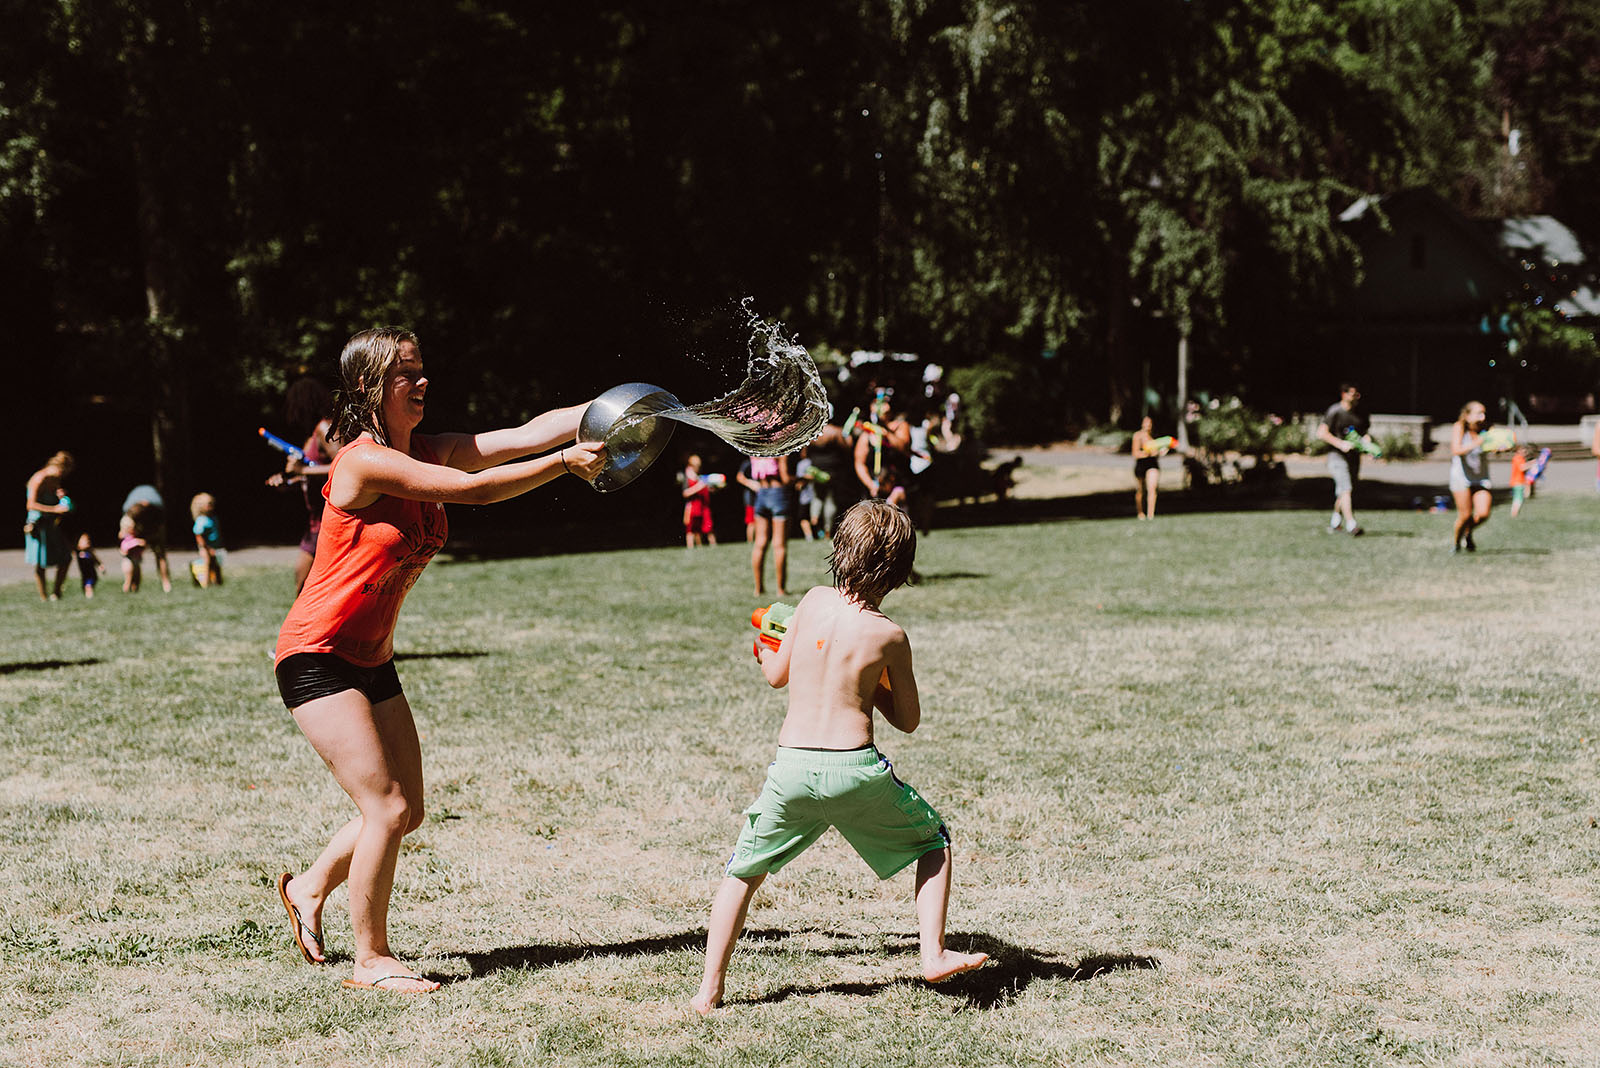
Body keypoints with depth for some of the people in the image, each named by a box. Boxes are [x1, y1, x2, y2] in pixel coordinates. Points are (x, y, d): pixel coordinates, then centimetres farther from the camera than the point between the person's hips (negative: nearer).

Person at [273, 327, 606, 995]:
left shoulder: (428, 453, 4)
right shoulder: (364, 462, -20)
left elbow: (525, 434, -3)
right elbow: (471, 490, -26)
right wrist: (566, 463, -23)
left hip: (371, 659, 9)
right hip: (316, 658, -9)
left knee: (406, 812, 11)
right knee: (388, 807, -11)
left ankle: (310, 887, 33)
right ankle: (370, 960, 2)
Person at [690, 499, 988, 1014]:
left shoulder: (813, 601, 4)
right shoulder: (889, 635, -3)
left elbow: (777, 675, 18)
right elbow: (908, 720, 6)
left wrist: (765, 648, 39)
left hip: (791, 765, 3)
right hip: (855, 767, -2)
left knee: (743, 871, 19)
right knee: (933, 841, 21)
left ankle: (709, 990, 14)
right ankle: (934, 955, 13)